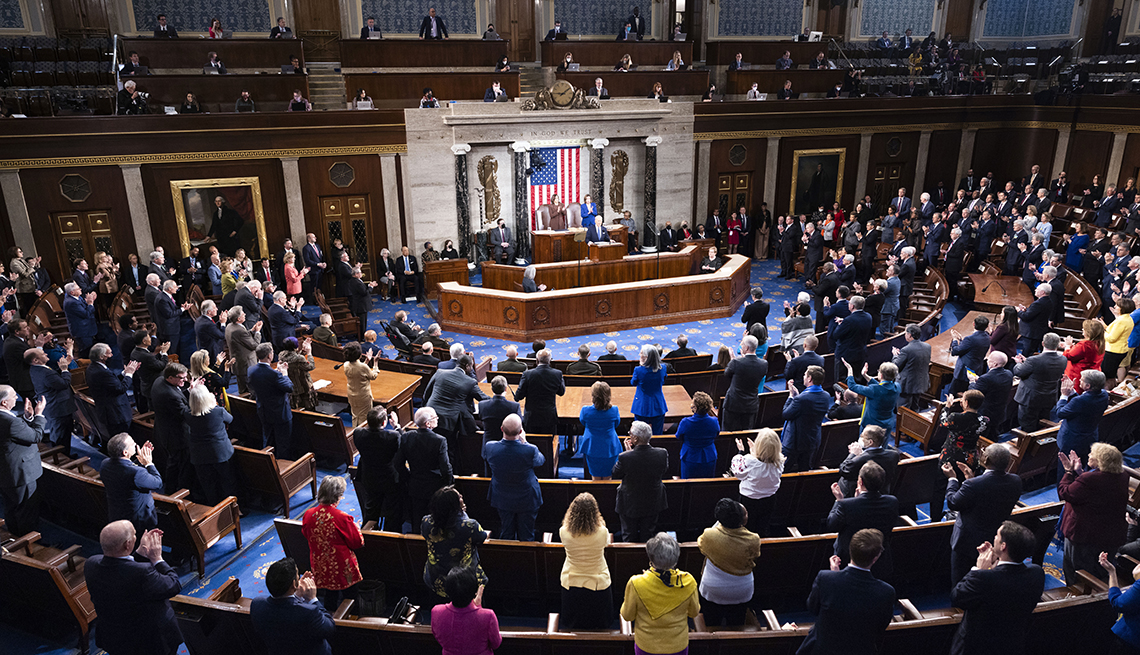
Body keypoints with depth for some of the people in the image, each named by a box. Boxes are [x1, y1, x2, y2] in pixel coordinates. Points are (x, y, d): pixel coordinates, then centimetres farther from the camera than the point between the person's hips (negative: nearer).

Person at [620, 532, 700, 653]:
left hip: (646, 646, -1)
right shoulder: (688, 582, -25)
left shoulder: (636, 584, -29)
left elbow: (627, 616, -12)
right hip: (678, 645, 1)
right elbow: (694, 612, -5)